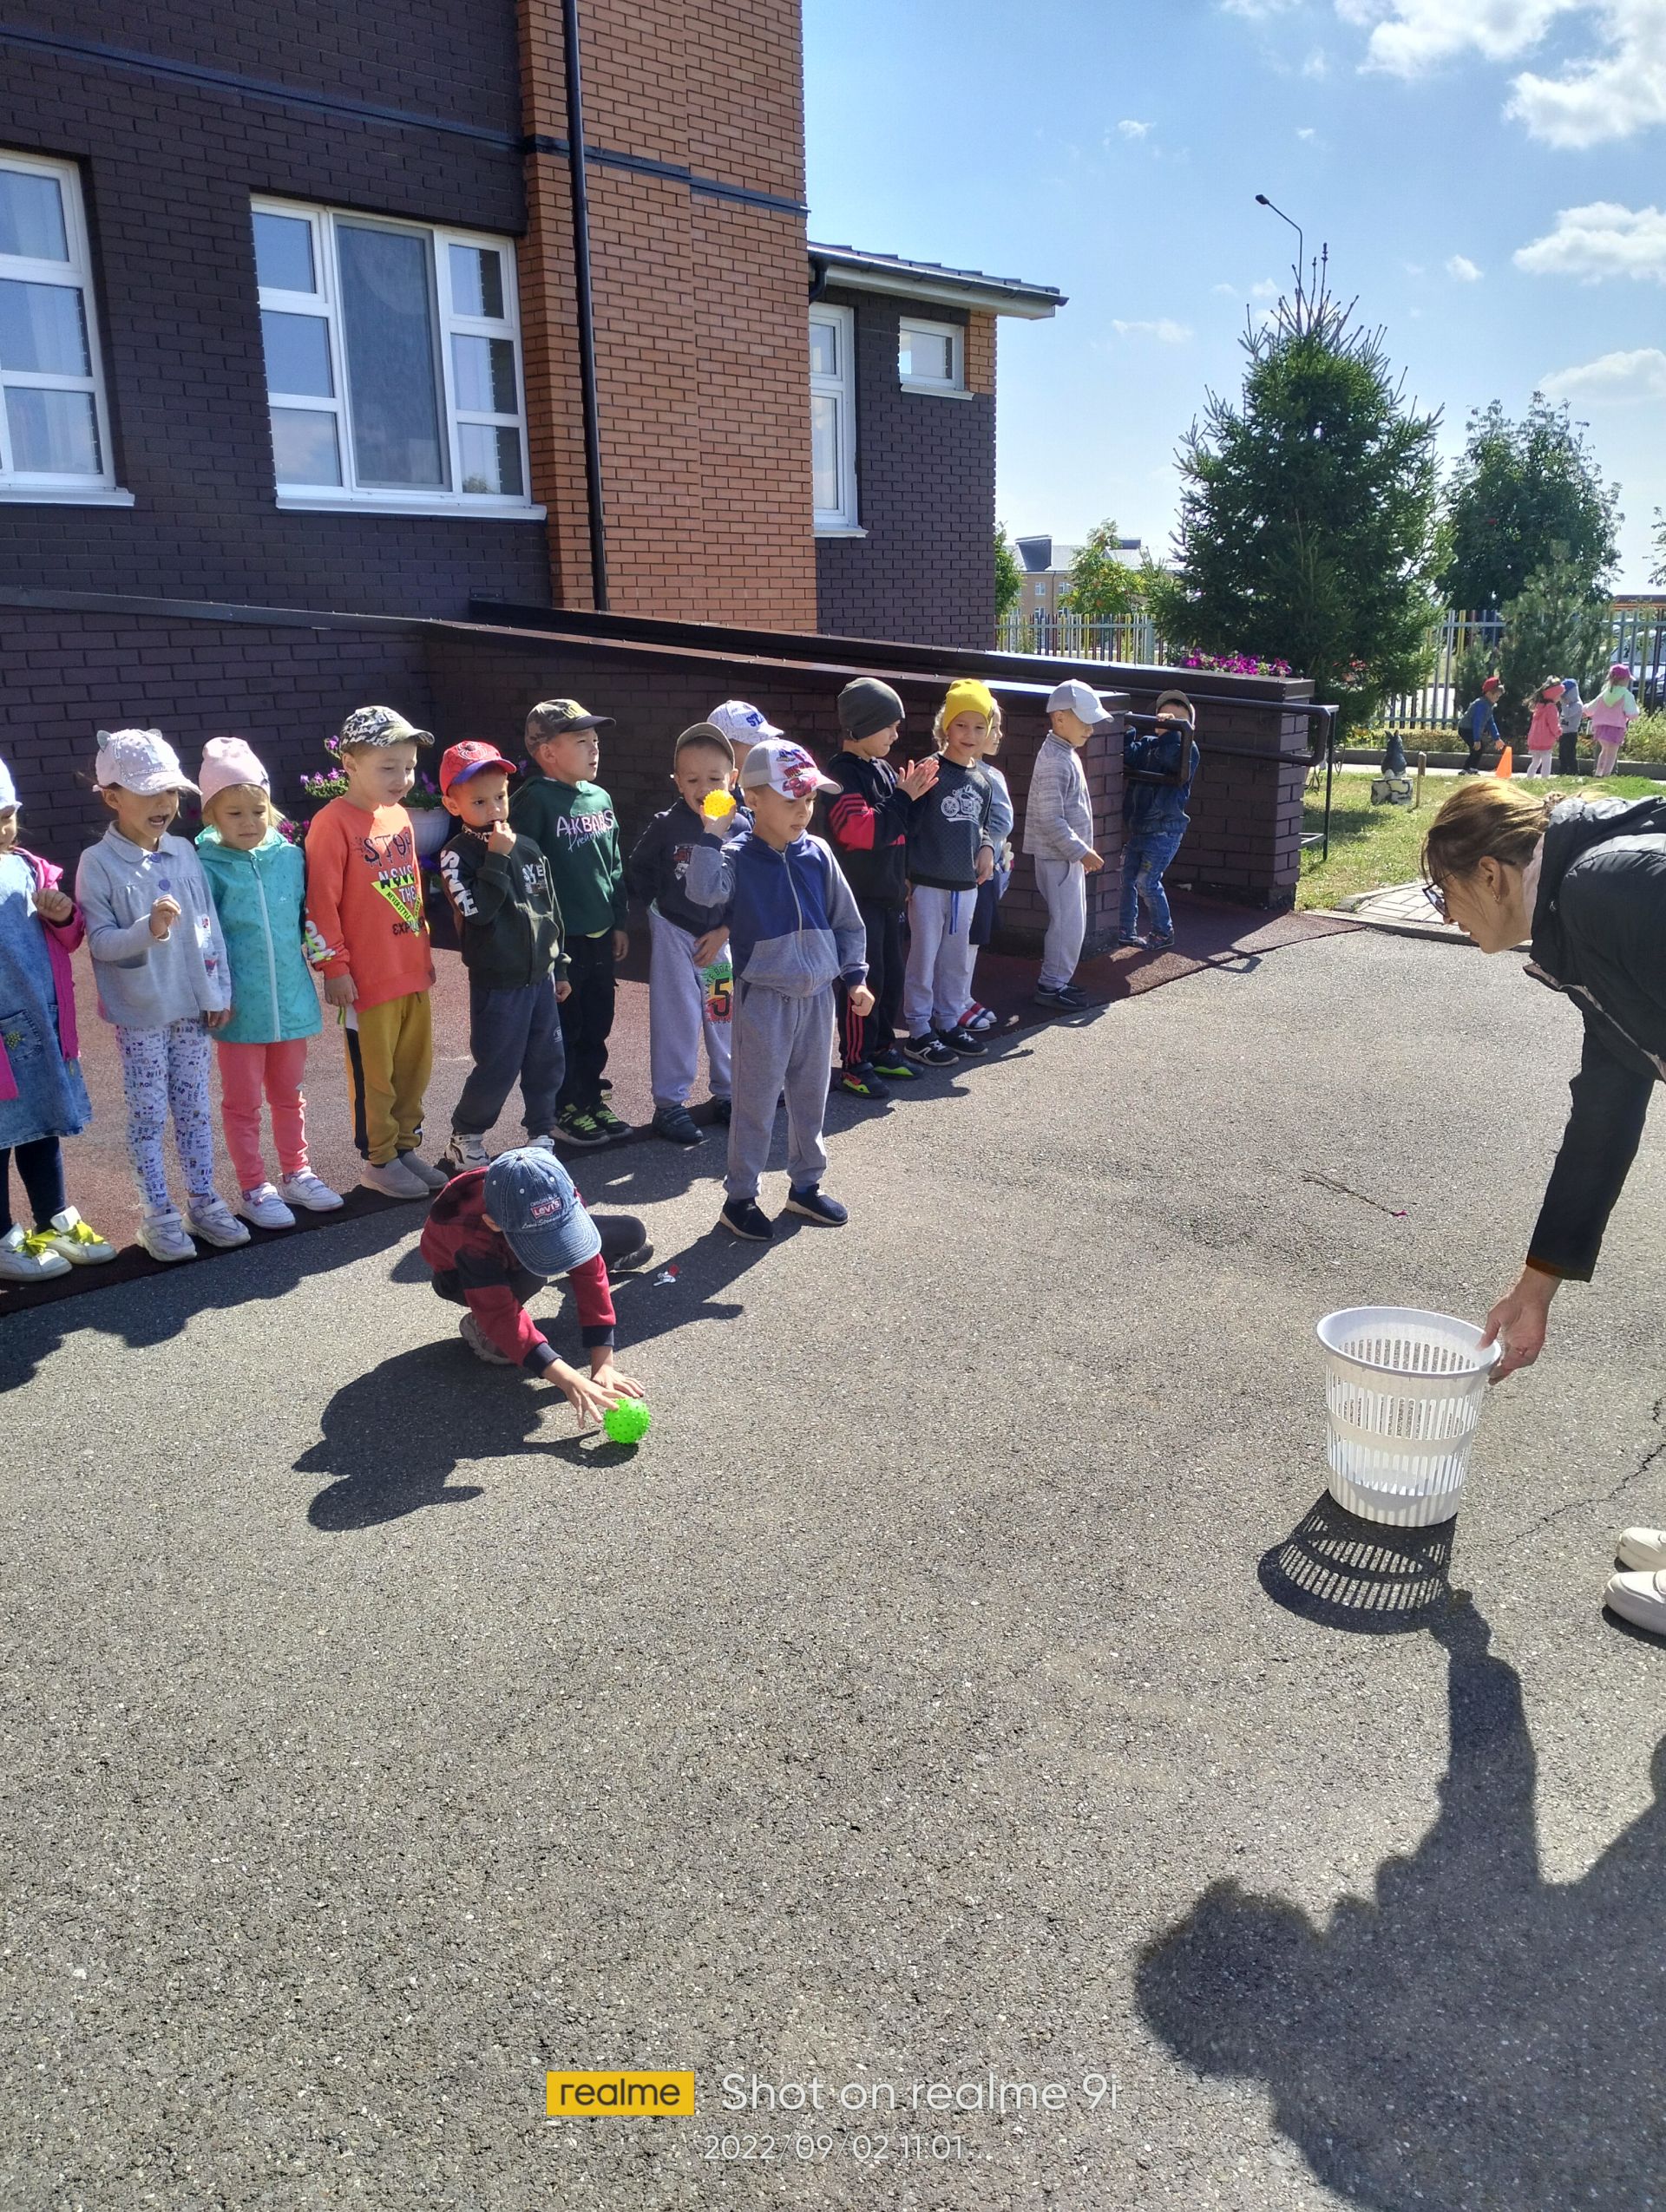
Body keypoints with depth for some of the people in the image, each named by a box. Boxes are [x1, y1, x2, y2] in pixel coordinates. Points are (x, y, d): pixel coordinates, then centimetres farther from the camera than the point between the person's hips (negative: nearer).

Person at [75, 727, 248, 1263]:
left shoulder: (184, 853, 3)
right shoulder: (98, 863, -10)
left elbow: (209, 926, 6)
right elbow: (100, 942, -12)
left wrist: (218, 991, 4)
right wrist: (149, 929, -30)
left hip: (192, 1006, 4)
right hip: (138, 1013, -4)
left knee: (194, 1107, 13)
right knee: (148, 1114, 5)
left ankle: (203, 1200, 25)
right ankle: (159, 1214, 15)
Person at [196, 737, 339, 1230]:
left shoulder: (290, 857, 0)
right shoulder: (206, 868, -10)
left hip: (290, 998, 4)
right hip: (240, 1006, -4)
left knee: (288, 1093, 19)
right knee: (243, 1101, 10)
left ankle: (296, 1174, 34)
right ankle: (254, 1189, 21)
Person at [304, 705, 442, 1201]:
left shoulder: (400, 816, 10)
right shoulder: (333, 823, -13)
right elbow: (320, 902, -14)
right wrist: (334, 965, -13)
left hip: (412, 971, 7)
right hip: (367, 978, -7)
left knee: (415, 1066, 14)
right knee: (374, 1075, 5)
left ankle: (406, 1147, 29)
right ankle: (379, 1161, 17)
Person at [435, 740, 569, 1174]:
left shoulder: (528, 849, 7)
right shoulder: (457, 855, -11)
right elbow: (477, 910, -25)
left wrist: (559, 966, 18)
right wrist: (496, 858, -23)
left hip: (540, 976, 6)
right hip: (496, 983, -6)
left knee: (548, 1061, 12)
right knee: (497, 1068, -1)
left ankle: (542, 1136, 29)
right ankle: (465, 1143, 18)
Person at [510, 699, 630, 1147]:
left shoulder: (600, 798, 9)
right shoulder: (534, 799, -13)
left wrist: (619, 921, 17)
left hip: (600, 936, 7)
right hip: (559, 939, -7)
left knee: (596, 1025, 16)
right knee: (561, 1029, 4)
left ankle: (590, 1099, 30)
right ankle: (562, 1110, 17)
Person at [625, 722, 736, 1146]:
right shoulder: (666, 827, -10)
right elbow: (636, 874, 2)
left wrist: (723, 931, -8)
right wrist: (662, 911, 2)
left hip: (724, 937, 2)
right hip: (675, 936, -2)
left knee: (727, 1016, 11)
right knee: (677, 1019, 0)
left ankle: (727, 1092, 28)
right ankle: (669, 1103, 9)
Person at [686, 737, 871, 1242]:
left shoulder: (817, 854, 3)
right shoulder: (737, 857, -11)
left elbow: (846, 920, 11)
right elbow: (704, 891, -32)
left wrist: (855, 975, 7)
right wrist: (709, 834, -29)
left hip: (817, 993, 5)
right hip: (763, 997, -5)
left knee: (810, 1095, 15)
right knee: (756, 1103, 3)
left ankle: (806, 1185, 31)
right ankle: (740, 1197, 16)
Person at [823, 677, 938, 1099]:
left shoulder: (883, 770, 12)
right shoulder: (842, 773, -14)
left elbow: (903, 827, 20)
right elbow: (861, 830, -24)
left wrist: (917, 793, 2)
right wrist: (903, 796, -15)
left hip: (887, 893, 9)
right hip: (858, 896, -9)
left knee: (891, 975, 15)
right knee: (862, 980, -5)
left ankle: (882, 1050, 27)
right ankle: (855, 1063, 3)